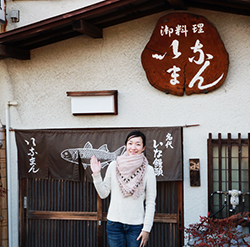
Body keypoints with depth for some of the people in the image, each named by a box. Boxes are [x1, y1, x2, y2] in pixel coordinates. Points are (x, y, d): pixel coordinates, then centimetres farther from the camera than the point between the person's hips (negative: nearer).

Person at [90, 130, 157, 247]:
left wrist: (146, 229, -5)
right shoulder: (114, 166, 2)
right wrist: (96, 175, -3)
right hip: (114, 223, 1)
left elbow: (150, 202, -1)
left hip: (136, 225, -1)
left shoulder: (148, 170, -3)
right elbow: (103, 193, 8)